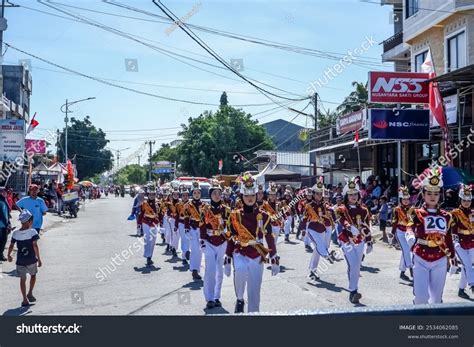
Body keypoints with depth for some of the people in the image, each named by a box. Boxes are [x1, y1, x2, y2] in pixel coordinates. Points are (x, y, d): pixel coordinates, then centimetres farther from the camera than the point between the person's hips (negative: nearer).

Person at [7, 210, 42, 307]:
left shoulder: (15, 233, -2)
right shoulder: (32, 232, -12)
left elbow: (11, 246, 3)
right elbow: (35, 246, -16)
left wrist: (9, 255, 21)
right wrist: (39, 259, -11)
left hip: (20, 261, 2)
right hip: (31, 260, -2)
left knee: (22, 279, 12)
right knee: (33, 275, 23)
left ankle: (25, 299, 12)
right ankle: (30, 293, 18)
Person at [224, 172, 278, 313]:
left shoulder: (263, 216, -1)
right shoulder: (235, 215, -1)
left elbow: (270, 239, 2)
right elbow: (230, 239, 5)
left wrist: (275, 260, -1)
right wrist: (227, 260, 3)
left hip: (257, 256, 1)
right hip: (240, 253, -1)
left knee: (254, 291, 3)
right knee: (240, 270, -33)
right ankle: (239, 299, -9)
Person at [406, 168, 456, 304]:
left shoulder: (446, 216, 7)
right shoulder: (418, 214, -4)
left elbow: (448, 238, 17)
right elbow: (410, 227, -21)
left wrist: (452, 255, 20)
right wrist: (410, 236, -43)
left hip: (440, 261, 3)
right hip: (421, 260, -3)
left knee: (437, 297, 11)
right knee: (421, 296, -7)